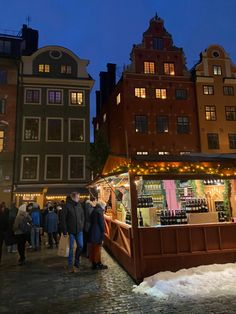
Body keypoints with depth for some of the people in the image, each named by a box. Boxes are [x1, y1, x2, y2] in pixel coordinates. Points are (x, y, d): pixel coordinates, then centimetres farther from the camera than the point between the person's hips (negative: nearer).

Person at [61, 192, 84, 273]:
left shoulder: (79, 205, 3)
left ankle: (76, 263, 23)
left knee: (80, 246, 4)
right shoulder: (67, 206, -11)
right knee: (71, 248, 6)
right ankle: (70, 265, 21)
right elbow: (63, 219, -11)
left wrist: (82, 226, 3)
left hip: (79, 230, 4)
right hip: (71, 231, -4)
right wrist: (65, 231, -13)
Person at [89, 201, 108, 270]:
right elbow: (102, 223, -16)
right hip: (98, 233, -8)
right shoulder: (99, 211, -14)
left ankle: (94, 263, 21)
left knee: (93, 248, 13)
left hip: (92, 232, 8)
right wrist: (103, 233, -12)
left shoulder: (94, 211, 12)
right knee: (98, 248, 1)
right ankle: (98, 264, 10)